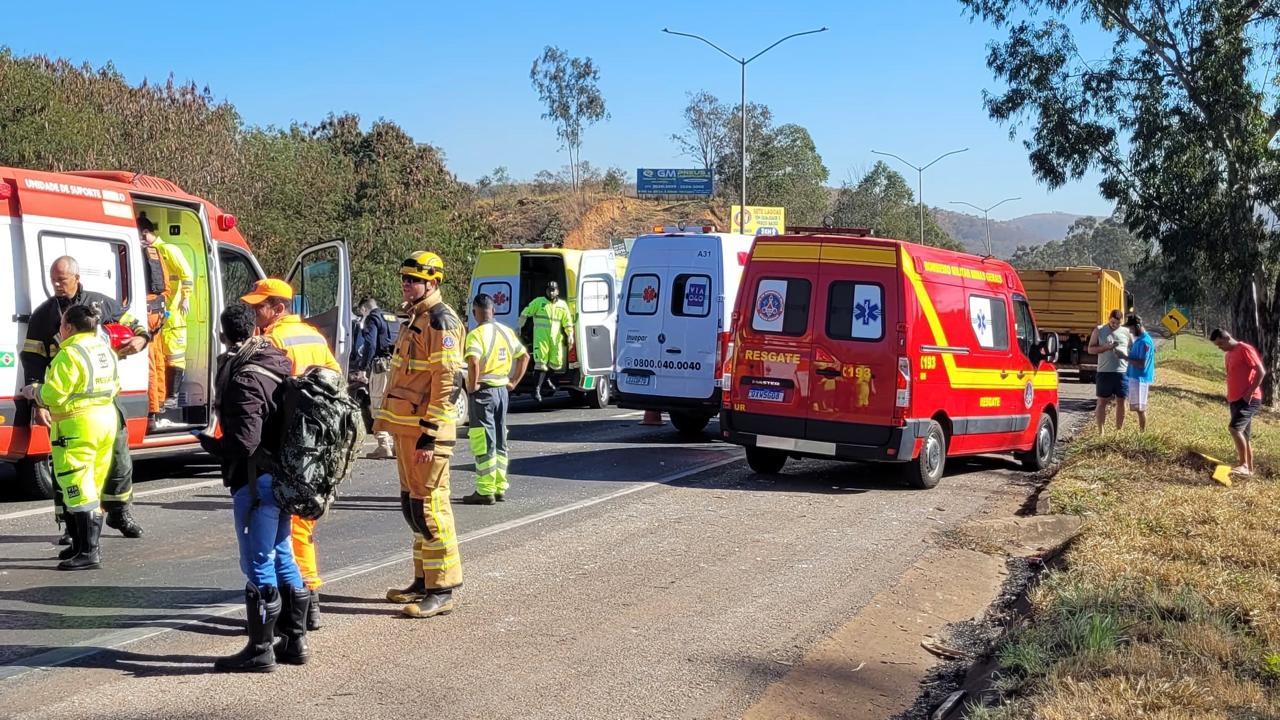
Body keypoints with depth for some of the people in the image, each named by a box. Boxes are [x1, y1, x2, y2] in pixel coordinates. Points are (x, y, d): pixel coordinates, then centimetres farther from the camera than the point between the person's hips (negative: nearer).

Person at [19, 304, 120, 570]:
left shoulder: (69, 354, -16)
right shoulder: (105, 350, 12)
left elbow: (53, 395, -19)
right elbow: (114, 387, 19)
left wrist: (32, 391, 0)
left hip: (78, 427, -9)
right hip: (107, 420, 9)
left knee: (79, 491, -7)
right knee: (92, 488, 17)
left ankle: (88, 553, -8)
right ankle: (84, 545, 26)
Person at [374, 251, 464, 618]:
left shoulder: (441, 320, -13)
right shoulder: (415, 318, 18)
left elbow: (449, 381, -20)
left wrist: (429, 434, -22)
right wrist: (388, 418, 24)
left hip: (425, 431, -10)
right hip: (405, 427, 10)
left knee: (430, 506, -8)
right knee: (412, 505, 15)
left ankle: (442, 591, -3)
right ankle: (424, 581, 24)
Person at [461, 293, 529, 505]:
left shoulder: (476, 334, -15)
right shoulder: (507, 332, 9)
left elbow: (473, 362, -30)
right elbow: (524, 356, 16)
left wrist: (472, 385, -17)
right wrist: (514, 381, 16)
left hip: (482, 391, -7)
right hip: (502, 390, 7)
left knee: (483, 443, -2)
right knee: (500, 442, 15)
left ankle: (485, 491, 0)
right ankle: (500, 488, 20)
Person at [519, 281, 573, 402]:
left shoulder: (562, 305, 11)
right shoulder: (539, 302, 3)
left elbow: (568, 322, 10)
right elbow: (525, 313, 6)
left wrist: (570, 335, -2)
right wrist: (519, 327, 3)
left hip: (556, 338, 4)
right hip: (541, 337, -4)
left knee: (556, 363, 6)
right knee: (541, 362, -10)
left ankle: (546, 379, 34)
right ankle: (537, 388, -6)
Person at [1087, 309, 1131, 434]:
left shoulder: (1126, 332, 9)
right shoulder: (1099, 330, 4)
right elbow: (1091, 349, 0)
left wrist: (1125, 354, -7)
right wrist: (1106, 347, -16)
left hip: (1122, 372, 2)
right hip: (1104, 372, -2)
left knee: (1121, 401, 7)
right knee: (1102, 402, 1)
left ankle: (1119, 431, 17)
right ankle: (1100, 432, 6)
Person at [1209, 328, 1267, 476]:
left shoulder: (1245, 349, -12)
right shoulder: (1229, 354, 16)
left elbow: (1261, 371, -17)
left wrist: (1250, 392, -19)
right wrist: (1230, 396, 18)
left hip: (1248, 399, -10)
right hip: (1235, 400, 10)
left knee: (1234, 428, -23)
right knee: (1244, 435, 12)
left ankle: (1244, 465, -17)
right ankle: (1249, 468, 19)